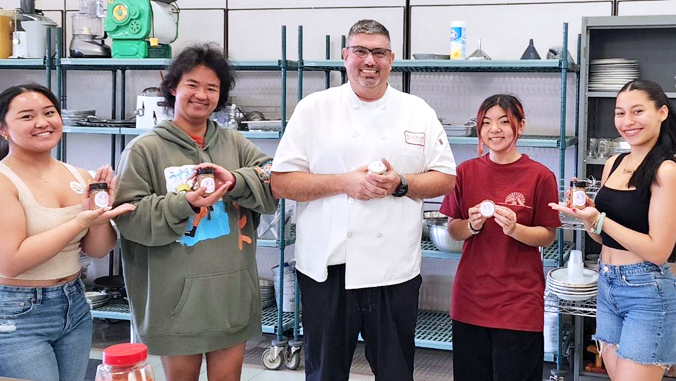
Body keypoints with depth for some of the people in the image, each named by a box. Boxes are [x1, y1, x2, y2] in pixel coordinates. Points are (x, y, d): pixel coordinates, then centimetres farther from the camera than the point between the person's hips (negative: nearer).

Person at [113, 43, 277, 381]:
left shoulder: (235, 144, 10)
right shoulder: (144, 149, -1)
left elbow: (276, 186, -1)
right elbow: (129, 217, -8)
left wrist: (235, 181, -17)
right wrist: (185, 204, -19)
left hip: (233, 292, 3)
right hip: (177, 296, -3)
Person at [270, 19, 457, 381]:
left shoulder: (418, 112, 6)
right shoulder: (313, 109, 1)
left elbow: (445, 179, 7)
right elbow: (281, 182, -2)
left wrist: (401, 184, -11)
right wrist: (344, 182, -14)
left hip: (395, 269, 1)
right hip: (327, 267, -1)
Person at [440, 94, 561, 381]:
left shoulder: (540, 176, -5)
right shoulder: (466, 172, 3)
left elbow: (548, 237, -1)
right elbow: (453, 230, 9)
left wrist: (514, 229, -19)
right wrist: (472, 225, -12)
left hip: (519, 300, -3)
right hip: (471, 295, 3)